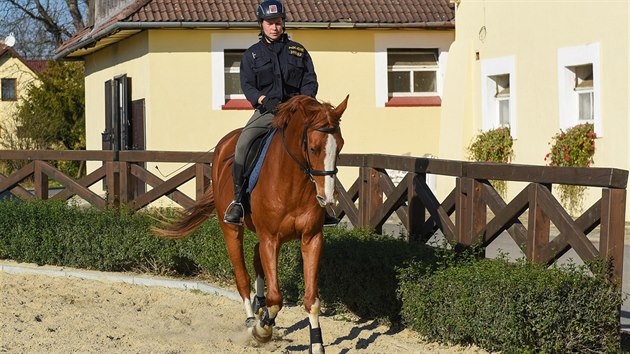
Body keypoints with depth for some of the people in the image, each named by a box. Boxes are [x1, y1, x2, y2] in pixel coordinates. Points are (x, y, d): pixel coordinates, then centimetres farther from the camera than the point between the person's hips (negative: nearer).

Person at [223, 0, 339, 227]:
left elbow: (310, 81, 8)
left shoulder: (298, 51, 14)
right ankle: (237, 200, -18)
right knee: (242, 145, -26)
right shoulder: (252, 54, 11)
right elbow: (247, 85, 1)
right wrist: (264, 99, -19)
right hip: (266, 112, -1)